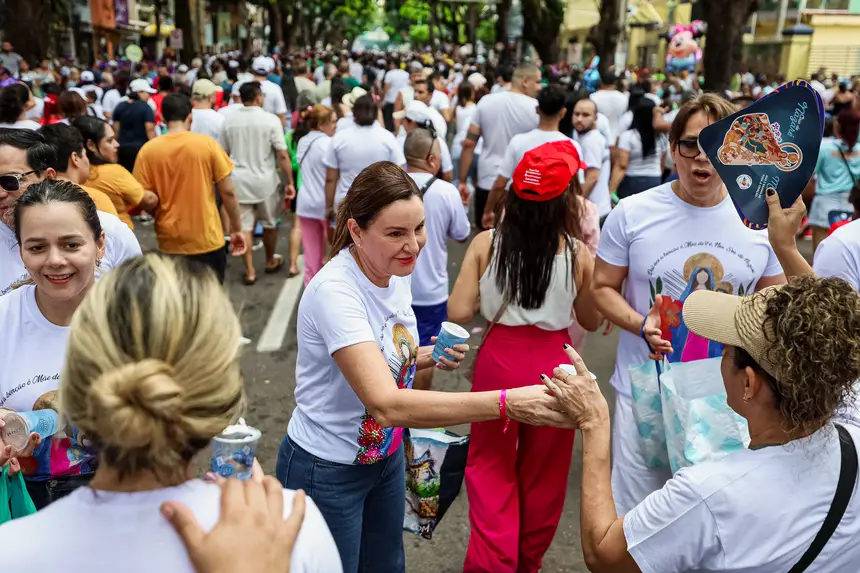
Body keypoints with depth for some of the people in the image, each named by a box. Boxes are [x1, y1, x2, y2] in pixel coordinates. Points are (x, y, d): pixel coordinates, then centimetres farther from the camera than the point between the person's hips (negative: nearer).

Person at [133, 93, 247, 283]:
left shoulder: (148, 150, -6)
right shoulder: (207, 144, -8)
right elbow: (227, 192, -7)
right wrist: (236, 229, 4)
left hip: (170, 242, 1)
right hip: (208, 239, -1)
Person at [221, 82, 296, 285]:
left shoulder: (230, 121, 2)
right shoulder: (270, 119, -10)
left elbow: (223, 154, 10)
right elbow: (282, 155, -13)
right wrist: (290, 182, -7)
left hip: (239, 180, 2)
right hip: (264, 180, -2)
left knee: (244, 226, 6)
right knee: (269, 224, 17)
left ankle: (249, 271, 6)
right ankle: (271, 261, 34)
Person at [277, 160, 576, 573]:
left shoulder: (396, 273, -6)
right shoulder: (335, 291, -30)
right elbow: (386, 405, -40)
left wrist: (431, 356, -9)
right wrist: (507, 403, -44)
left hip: (386, 457, 7)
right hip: (327, 472, -7)